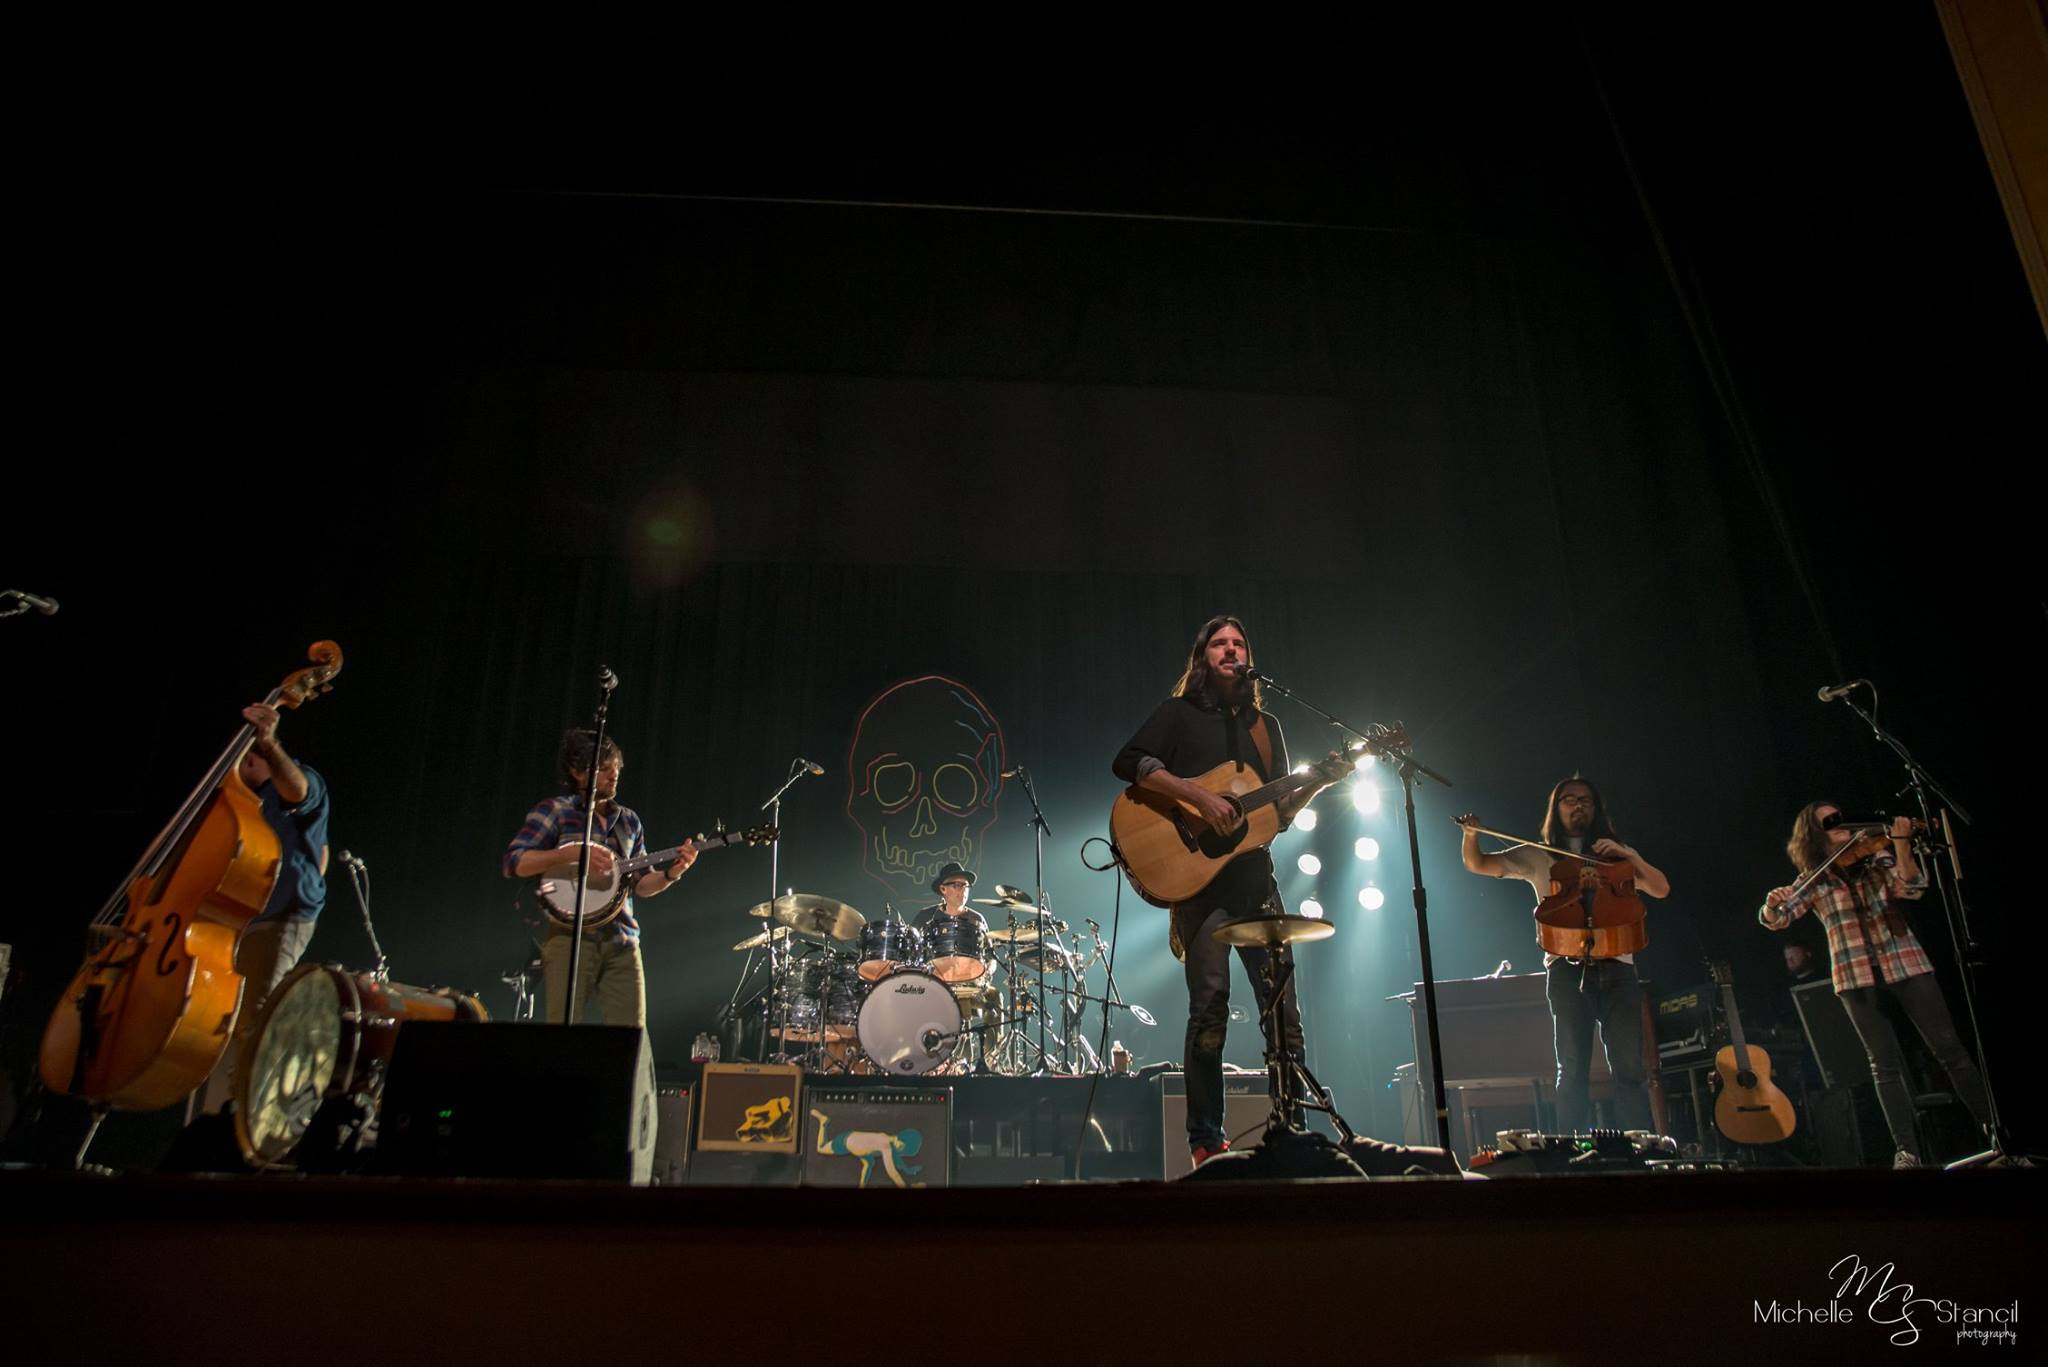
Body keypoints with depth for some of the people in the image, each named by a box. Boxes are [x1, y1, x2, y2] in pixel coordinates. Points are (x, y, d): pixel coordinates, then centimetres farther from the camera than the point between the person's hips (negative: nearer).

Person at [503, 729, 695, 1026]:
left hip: (621, 942, 5)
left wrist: (671, 873, -2)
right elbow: (514, 863, -8)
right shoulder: (553, 811, 2)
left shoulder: (629, 820, 17)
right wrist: (572, 852, -21)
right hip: (569, 937, -4)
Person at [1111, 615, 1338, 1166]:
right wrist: (1200, 797, -19)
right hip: (1197, 872, -5)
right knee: (1210, 1005, -10)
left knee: (1283, 1002, 2)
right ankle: (1206, 1141, -1)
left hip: (1255, 875, 5)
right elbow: (1128, 762, -11)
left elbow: (1279, 811, 20)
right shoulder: (1179, 713, 6)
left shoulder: (1266, 728, 20)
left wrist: (1318, 782, 1)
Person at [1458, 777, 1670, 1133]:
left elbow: (1661, 889, 11)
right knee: (1573, 1071, -6)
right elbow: (1477, 864, 12)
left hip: (1617, 967, 2)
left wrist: (1630, 856, -4)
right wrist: (1471, 834, -9)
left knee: (1630, 1070, -5)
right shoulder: (1538, 857, 16)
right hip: (1568, 968, -2)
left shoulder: (1616, 855, 21)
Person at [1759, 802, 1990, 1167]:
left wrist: (1901, 844, -23)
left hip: (1905, 963, 1)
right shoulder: (1815, 880, 6)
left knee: (1950, 1050, -1)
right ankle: (1907, 1151, 0)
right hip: (1856, 977, -1)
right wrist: (1772, 905, -28)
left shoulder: (1876, 857, 8)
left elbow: (1911, 887, -9)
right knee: (1886, 1064, -3)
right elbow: (1775, 920, -5)